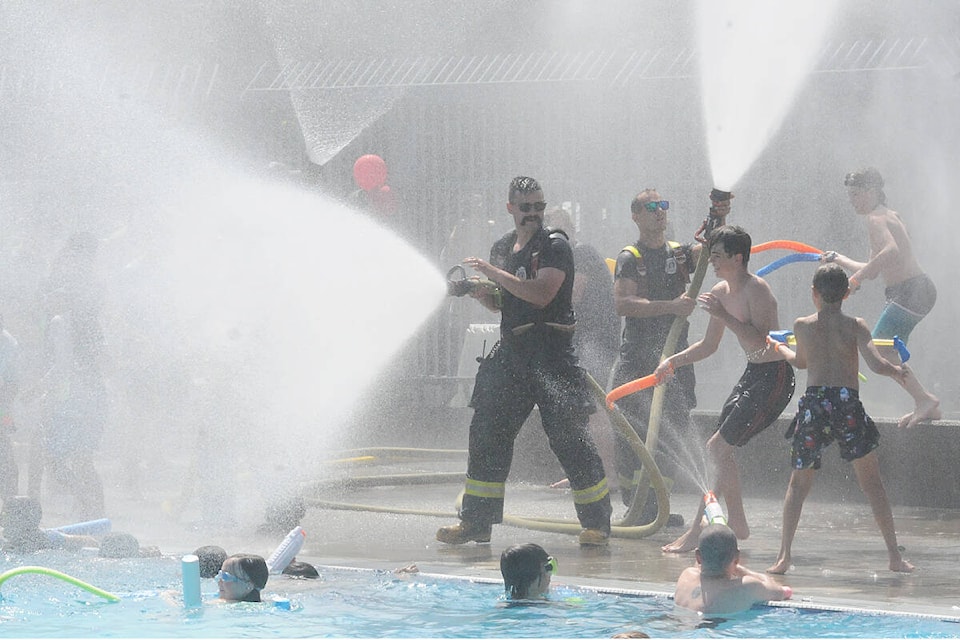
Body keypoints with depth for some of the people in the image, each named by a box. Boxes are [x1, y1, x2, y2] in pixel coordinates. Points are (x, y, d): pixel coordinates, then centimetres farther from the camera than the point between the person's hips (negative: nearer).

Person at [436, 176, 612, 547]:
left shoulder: (555, 246, -6)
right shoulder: (502, 248, 16)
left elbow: (541, 294, -20)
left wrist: (493, 273, -18)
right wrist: (479, 292, 3)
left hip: (551, 353, -7)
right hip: (511, 351, 7)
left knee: (568, 435, -8)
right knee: (487, 433, 5)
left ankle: (598, 523, -1)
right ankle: (476, 523, 12)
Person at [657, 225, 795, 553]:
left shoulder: (757, 290, -19)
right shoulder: (720, 292, 8)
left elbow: (760, 341, -31)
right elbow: (709, 345, 19)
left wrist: (724, 316, -30)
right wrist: (673, 361, 7)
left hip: (774, 377, -10)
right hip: (752, 374, 10)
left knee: (719, 447, -14)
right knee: (718, 448, 12)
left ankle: (697, 530, -11)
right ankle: (737, 523, 25)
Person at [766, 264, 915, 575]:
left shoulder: (802, 326, 9)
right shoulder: (855, 325, 3)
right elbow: (877, 365, -8)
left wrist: (781, 350, 49)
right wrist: (897, 371, 15)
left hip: (813, 401, 1)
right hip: (847, 401, -1)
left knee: (798, 482, 12)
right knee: (871, 481, 9)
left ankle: (783, 557, 2)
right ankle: (895, 556, 6)